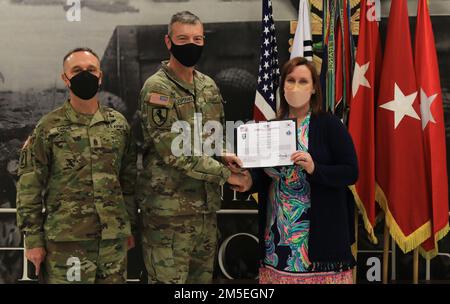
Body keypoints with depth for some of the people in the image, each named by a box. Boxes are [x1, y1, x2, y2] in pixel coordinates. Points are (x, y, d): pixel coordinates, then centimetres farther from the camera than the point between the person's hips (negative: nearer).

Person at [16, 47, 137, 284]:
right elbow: (29, 188, -3)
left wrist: (130, 226, 12)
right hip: (65, 240, -3)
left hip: (114, 237, 3)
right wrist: (33, 240, -6)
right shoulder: (48, 128, -3)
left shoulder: (119, 124, 7)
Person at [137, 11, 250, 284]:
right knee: (169, 278, 0)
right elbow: (173, 151, -19)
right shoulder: (156, 89, -12)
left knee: (203, 276, 16)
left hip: (207, 205, 7)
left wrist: (222, 154, -2)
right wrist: (225, 173, -15)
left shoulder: (209, 86, 12)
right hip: (169, 209, -7)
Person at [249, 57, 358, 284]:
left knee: (318, 273, 0)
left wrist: (314, 168, -23)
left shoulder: (329, 125, -5)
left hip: (320, 230, -4)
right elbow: (263, 178, 13)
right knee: (279, 271, 7)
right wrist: (248, 180, -9)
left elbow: (351, 172, -8)